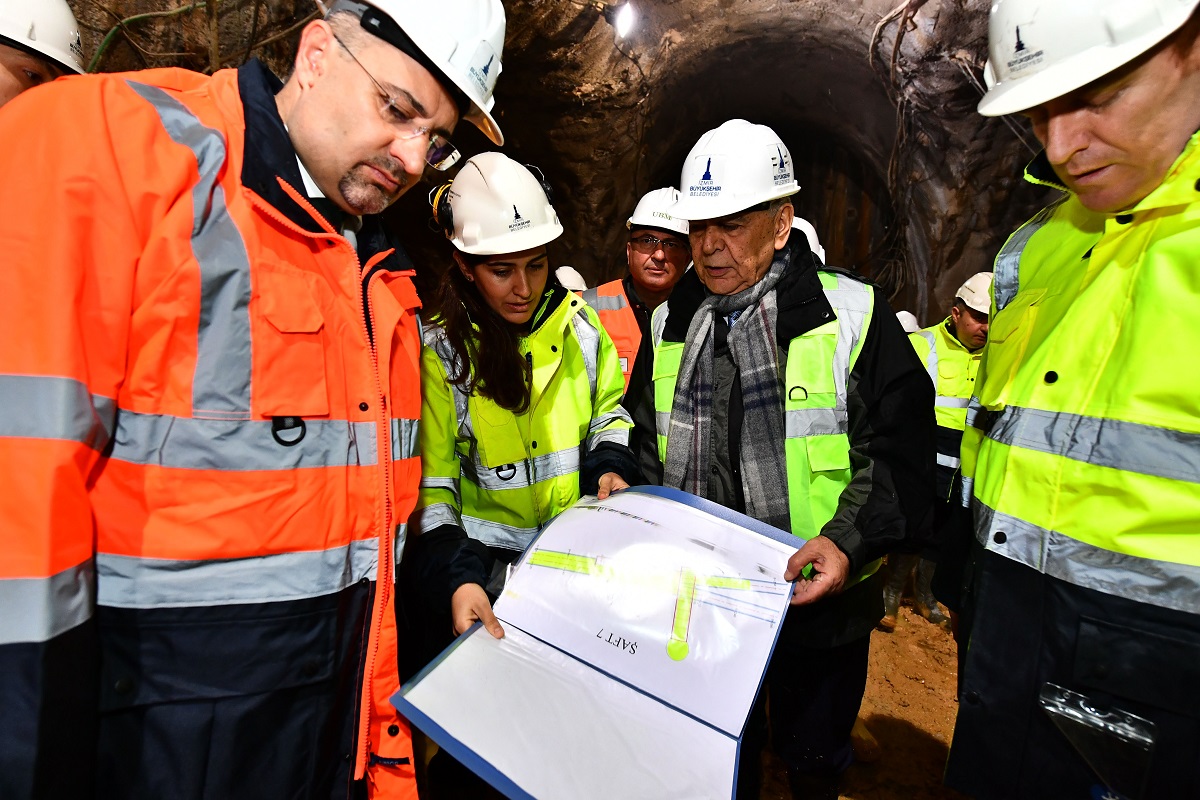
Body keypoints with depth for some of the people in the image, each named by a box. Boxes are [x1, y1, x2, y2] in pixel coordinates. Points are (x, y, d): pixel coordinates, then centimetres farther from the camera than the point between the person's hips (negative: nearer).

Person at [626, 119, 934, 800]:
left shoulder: (851, 314, -10)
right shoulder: (672, 323, 3)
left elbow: (902, 451, -11)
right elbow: (645, 443, 11)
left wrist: (850, 542, -25)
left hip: (821, 599, -3)